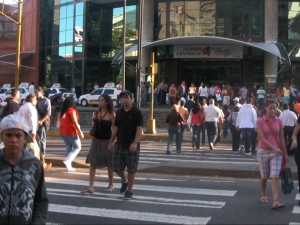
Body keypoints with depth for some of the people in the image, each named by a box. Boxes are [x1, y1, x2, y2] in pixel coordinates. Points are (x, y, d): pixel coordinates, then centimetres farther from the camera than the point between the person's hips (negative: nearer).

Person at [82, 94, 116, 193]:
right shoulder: (97, 113, 6)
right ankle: (91, 187, 1)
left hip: (107, 141, -5)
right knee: (92, 163, -1)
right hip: (96, 140, 5)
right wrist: (93, 120, -4)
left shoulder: (111, 114, -11)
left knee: (109, 164, 9)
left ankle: (111, 185, 24)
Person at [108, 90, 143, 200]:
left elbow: (139, 129, -14)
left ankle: (129, 191, 13)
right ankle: (124, 180, 35)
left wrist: (135, 143, -25)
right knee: (116, 167, 6)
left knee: (131, 169, 1)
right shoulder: (119, 112, 9)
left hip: (132, 146, -5)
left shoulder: (137, 112, -8)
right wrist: (111, 142, 9)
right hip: (119, 144, 5)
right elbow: (116, 128, 14)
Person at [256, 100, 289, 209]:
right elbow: (262, 138, -14)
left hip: (277, 152, 1)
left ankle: (275, 201, -16)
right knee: (264, 176, 13)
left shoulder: (278, 121, 1)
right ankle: (264, 195, 36)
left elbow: (282, 138, 5)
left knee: (275, 177, -10)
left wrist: (285, 153, 5)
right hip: (263, 151, -1)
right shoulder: (260, 121, -7)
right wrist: (274, 148, -26)